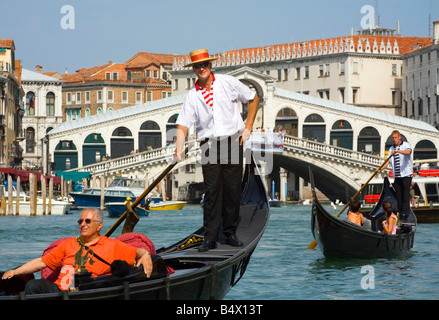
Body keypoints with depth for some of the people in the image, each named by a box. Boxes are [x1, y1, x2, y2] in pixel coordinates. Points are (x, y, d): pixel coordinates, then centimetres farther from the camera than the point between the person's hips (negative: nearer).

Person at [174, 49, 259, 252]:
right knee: (211, 191, -4)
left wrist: (248, 127, 3)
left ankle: (230, 233, 13)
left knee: (233, 189, 2)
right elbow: (183, 125, -3)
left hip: (232, 140, 0)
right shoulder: (192, 96, 3)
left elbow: (253, 99, 11)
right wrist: (179, 149, -19)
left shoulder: (227, 82, 1)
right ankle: (210, 237, -1)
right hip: (209, 144, 0)